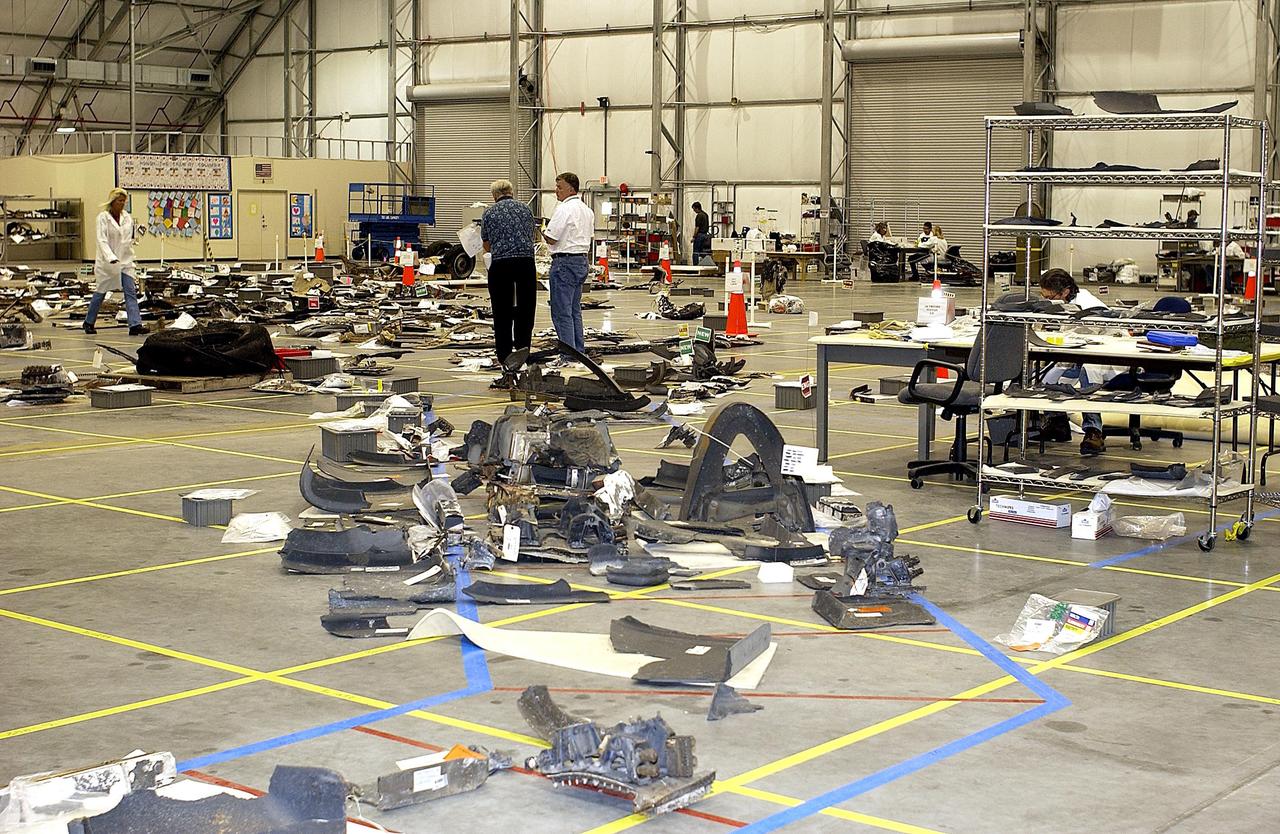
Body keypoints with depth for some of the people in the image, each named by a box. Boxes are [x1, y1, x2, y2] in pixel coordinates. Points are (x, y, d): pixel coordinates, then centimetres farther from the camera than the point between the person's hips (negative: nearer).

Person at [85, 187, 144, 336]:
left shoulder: (127, 218, 6)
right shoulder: (103, 217, -9)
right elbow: (102, 240, -17)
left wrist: (130, 258, 11)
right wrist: (111, 258, -28)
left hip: (125, 261, 4)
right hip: (107, 261, -4)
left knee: (131, 291, -8)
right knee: (101, 292, 7)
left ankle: (135, 325, -15)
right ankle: (89, 322, 25)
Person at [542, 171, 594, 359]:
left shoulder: (564, 209, -15)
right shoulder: (587, 210, 14)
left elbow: (551, 239, -17)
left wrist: (542, 231, 5)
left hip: (564, 262, -9)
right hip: (582, 260, 9)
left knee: (562, 312, -5)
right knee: (575, 310, 16)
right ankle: (579, 351, 19)